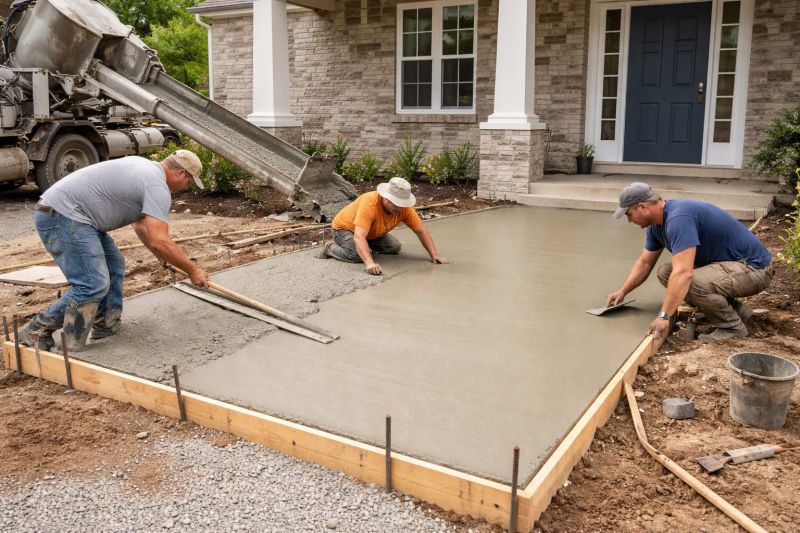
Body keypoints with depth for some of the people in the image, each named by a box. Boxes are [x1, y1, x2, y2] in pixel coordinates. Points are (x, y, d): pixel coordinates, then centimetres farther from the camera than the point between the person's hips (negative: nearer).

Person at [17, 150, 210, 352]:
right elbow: (159, 242, -23)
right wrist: (192, 270, -12)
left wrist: (166, 260, 27)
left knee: (114, 266, 16)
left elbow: (140, 225, 27)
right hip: (62, 215, -11)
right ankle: (37, 330, -1)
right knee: (92, 286, -14)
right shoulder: (157, 186, -14)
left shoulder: (147, 168, 18)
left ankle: (107, 328, 19)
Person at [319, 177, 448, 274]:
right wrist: (370, 263, -61)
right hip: (343, 228, -6)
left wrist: (434, 255, -20)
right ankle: (332, 248, -2)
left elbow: (421, 230, -13)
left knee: (395, 247, -5)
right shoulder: (369, 204, -41)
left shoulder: (403, 207, -22)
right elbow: (359, 237, -49)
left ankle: (366, 247, 18)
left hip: (372, 233, 7)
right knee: (358, 255, -31)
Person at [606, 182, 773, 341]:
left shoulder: (678, 219, -28)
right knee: (665, 272, 4)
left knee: (692, 283, -33)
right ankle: (736, 309, 12)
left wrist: (664, 316, -37)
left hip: (755, 268, -10)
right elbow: (645, 262, 16)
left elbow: (684, 273, -37)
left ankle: (733, 326, -5)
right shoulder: (657, 224, 3)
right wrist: (622, 291, 6)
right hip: (728, 263, 10)